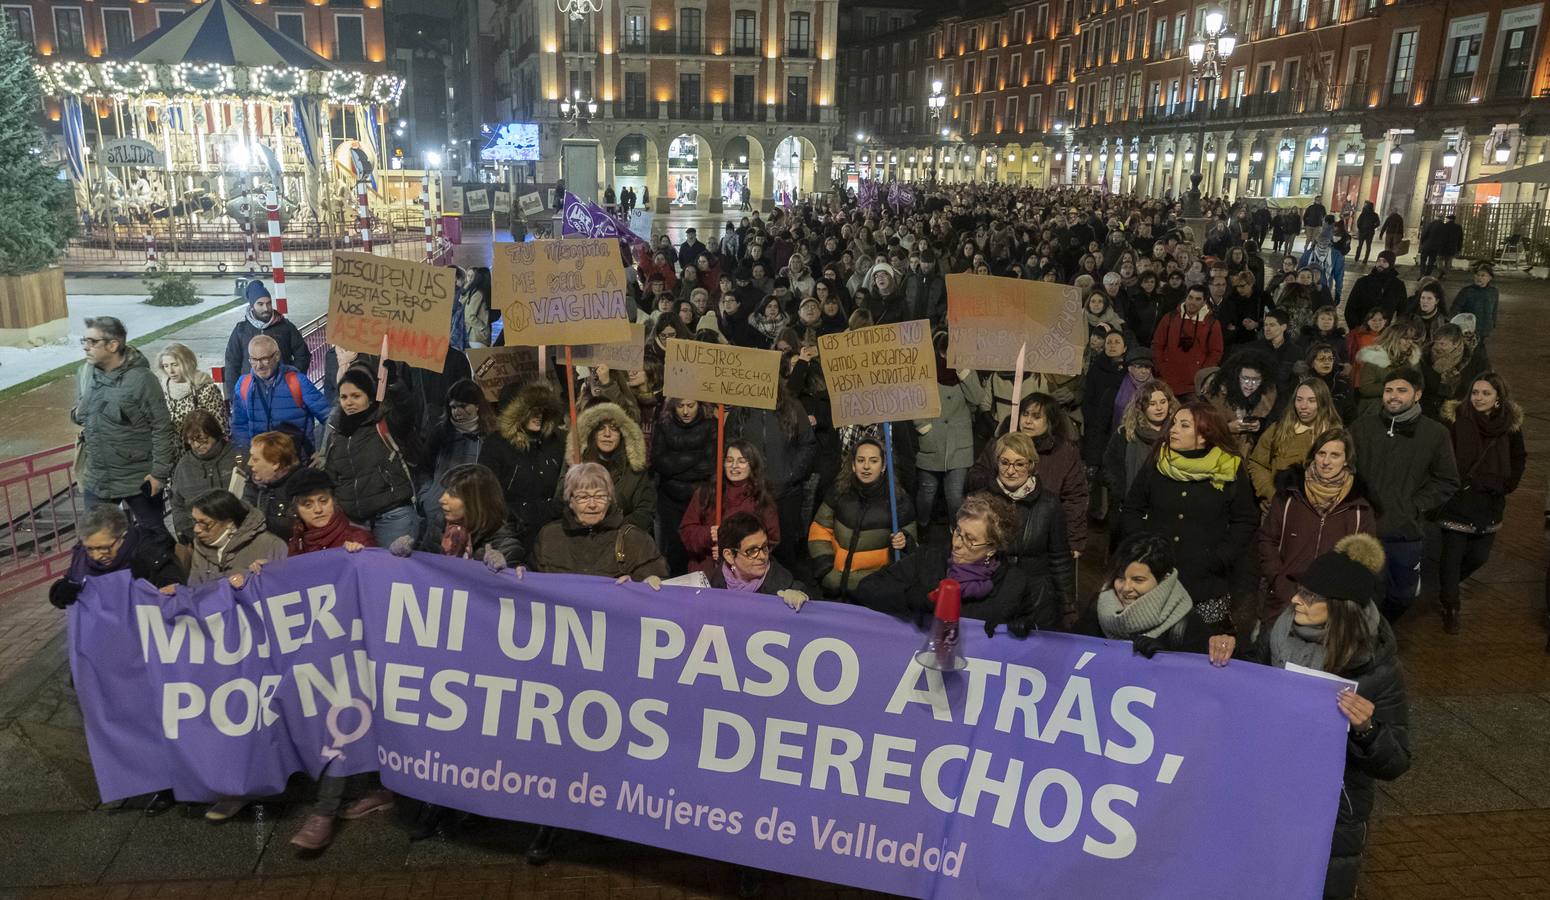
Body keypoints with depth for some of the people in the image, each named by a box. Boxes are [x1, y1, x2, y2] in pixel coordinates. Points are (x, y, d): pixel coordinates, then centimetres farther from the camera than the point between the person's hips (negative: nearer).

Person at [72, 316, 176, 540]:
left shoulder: (140, 379, -16)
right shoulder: (85, 373, 1)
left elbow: (161, 427, -15)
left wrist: (159, 472, -16)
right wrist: (77, 414, -4)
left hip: (139, 478, -5)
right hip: (96, 477, 5)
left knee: (153, 534, 12)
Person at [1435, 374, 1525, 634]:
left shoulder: (1511, 422, -1)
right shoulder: (1455, 417, -12)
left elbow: (1518, 458, 14)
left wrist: (1509, 484, 6)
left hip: (1491, 500, 4)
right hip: (1457, 497, -3)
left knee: (1479, 555, 9)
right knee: (1453, 551, -1)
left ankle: (1448, 584, 37)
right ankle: (1450, 607, 14)